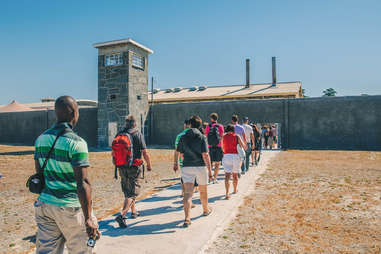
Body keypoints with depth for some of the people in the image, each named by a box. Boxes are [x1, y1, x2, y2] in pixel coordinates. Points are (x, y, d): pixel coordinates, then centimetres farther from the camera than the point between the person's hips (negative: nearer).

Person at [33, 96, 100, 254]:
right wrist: (88, 219, -19)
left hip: (44, 204, 6)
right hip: (70, 207, -6)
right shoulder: (76, 142, -18)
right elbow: (83, 184, -22)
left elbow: (39, 173, 12)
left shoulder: (41, 139, 4)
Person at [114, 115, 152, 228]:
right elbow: (145, 153, -10)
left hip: (122, 168, 5)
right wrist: (149, 165, 4)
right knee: (132, 192, 1)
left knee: (127, 190, 21)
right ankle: (122, 215, -14)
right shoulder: (138, 135, -8)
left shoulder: (119, 134, 4)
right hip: (133, 167, -5)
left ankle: (134, 211, 36)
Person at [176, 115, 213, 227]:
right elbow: (205, 155, -13)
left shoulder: (183, 137, 2)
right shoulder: (202, 137, -7)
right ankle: (206, 210, 42)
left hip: (187, 167, 1)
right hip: (201, 166, -1)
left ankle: (187, 218, -16)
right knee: (203, 191, 20)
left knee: (188, 193, -3)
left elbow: (181, 154, 8)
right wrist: (210, 170, -7)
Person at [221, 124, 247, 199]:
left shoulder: (223, 137, 6)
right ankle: (235, 190, 38)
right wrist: (245, 147, 17)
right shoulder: (237, 136, 2)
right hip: (235, 156, 0)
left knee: (227, 176, -4)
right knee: (235, 175, 19)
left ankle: (227, 193, -17)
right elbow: (244, 146, -5)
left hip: (226, 156, 0)